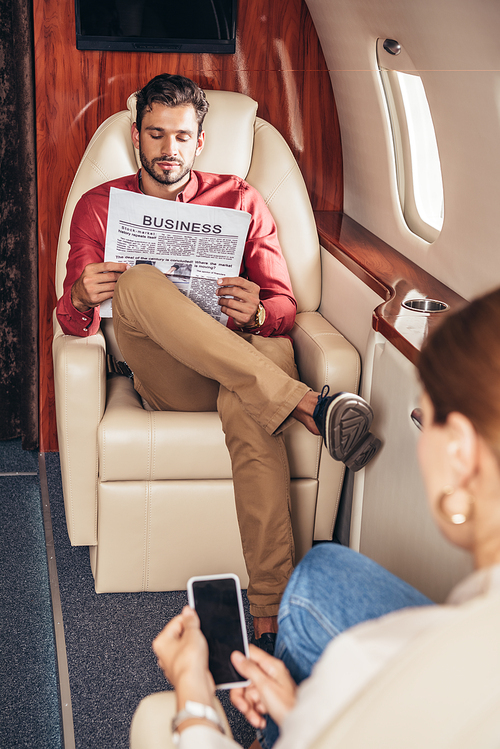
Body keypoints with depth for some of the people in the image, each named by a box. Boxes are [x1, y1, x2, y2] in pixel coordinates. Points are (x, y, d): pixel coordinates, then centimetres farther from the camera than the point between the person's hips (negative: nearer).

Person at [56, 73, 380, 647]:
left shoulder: (239, 200, 16)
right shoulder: (99, 206, 15)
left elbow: (285, 306, 10)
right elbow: (73, 320, 6)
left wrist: (257, 314, -16)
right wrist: (82, 298, -20)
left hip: (241, 356, 0)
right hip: (161, 378, 0)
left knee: (273, 349, -38)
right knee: (138, 281, -31)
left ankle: (271, 615, -44)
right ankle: (305, 404, -40)